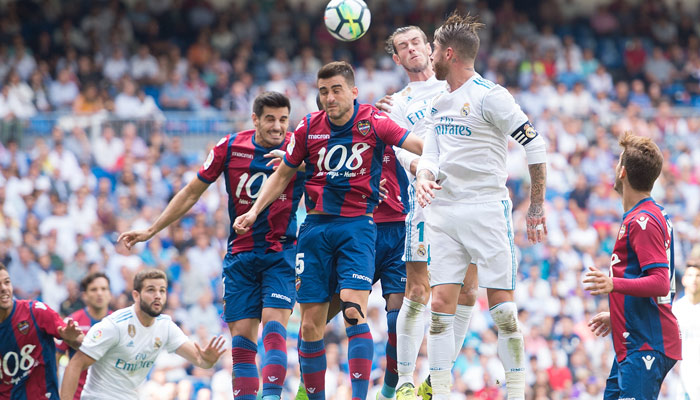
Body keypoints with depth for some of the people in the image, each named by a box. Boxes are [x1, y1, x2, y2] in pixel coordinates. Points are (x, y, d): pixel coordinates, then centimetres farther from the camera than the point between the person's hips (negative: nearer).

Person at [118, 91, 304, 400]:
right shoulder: (230, 147, -2)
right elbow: (192, 192, 9)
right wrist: (151, 231, 11)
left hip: (281, 254, -2)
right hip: (240, 255, 2)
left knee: (274, 325, -20)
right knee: (241, 338, -2)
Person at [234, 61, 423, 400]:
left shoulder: (373, 123, -5)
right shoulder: (308, 127, 3)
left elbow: (420, 146, -12)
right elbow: (282, 174, 15)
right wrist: (255, 211, 7)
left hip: (358, 224, -3)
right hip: (316, 226, 3)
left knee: (353, 311, -19)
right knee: (310, 324, 1)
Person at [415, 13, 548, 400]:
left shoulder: (489, 96, -8)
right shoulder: (438, 103, 15)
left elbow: (535, 148, -8)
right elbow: (430, 156, 15)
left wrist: (536, 207, -5)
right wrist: (424, 178, -9)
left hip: (487, 209, -6)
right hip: (443, 214, 6)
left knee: (501, 306, -6)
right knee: (440, 303, 0)